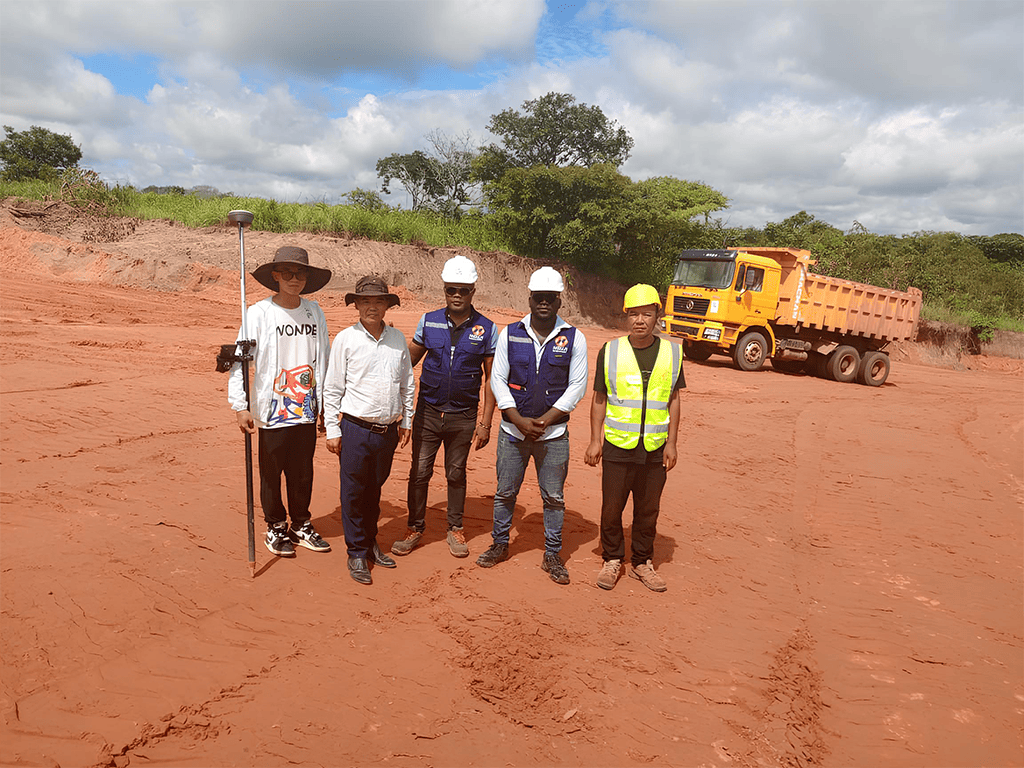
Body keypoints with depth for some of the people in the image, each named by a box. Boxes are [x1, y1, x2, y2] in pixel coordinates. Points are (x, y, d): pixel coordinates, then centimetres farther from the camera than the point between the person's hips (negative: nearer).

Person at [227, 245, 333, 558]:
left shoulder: (314, 311, 5)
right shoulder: (259, 313, -7)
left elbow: (323, 359, 12)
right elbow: (239, 359, -8)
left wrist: (325, 402, 13)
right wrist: (240, 406, -13)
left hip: (307, 411, 3)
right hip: (272, 411, -3)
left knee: (303, 472, 12)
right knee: (271, 472, 9)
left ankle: (301, 525, 31)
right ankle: (276, 528, 28)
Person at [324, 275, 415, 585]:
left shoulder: (398, 339, 6)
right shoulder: (345, 339, -5)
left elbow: (407, 384, 14)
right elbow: (332, 388, -3)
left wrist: (405, 422, 13)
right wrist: (333, 430, -4)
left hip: (388, 431, 4)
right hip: (356, 429, -3)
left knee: (375, 489, 17)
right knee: (354, 492, 5)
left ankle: (370, 543, 33)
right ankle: (357, 553, 19)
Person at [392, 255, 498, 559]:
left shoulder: (486, 329, -3)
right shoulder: (429, 321, 1)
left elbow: (491, 378, -1)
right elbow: (409, 359, 11)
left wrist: (485, 422, -4)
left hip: (463, 417, -1)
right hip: (427, 411, 1)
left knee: (456, 474, 12)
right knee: (419, 472, 5)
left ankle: (455, 529, 27)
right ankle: (415, 528, 22)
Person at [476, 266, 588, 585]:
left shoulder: (574, 338, -2)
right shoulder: (510, 334, 1)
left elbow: (577, 386, -3)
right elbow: (497, 380, 1)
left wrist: (545, 421, -11)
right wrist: (518, 420, -10)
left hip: (554, 434, -1)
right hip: (512, 430, 1)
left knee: (553, 497, 7)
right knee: (505, 492, 12)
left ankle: (552, 555, 23)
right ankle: (500, 545, 31)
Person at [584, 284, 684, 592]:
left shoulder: (672, 352, 2)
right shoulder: (610, 351, -1)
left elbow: (673, 400, 6)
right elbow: (599, 399, 4)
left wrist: (671, 443, 2)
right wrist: (595, 440, 0)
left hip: (655, 449, 1)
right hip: (617, 447, -1)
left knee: (648, 510, 12)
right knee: (612, 507, 8)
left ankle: (642, 562, 29)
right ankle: (612, 560, 27)